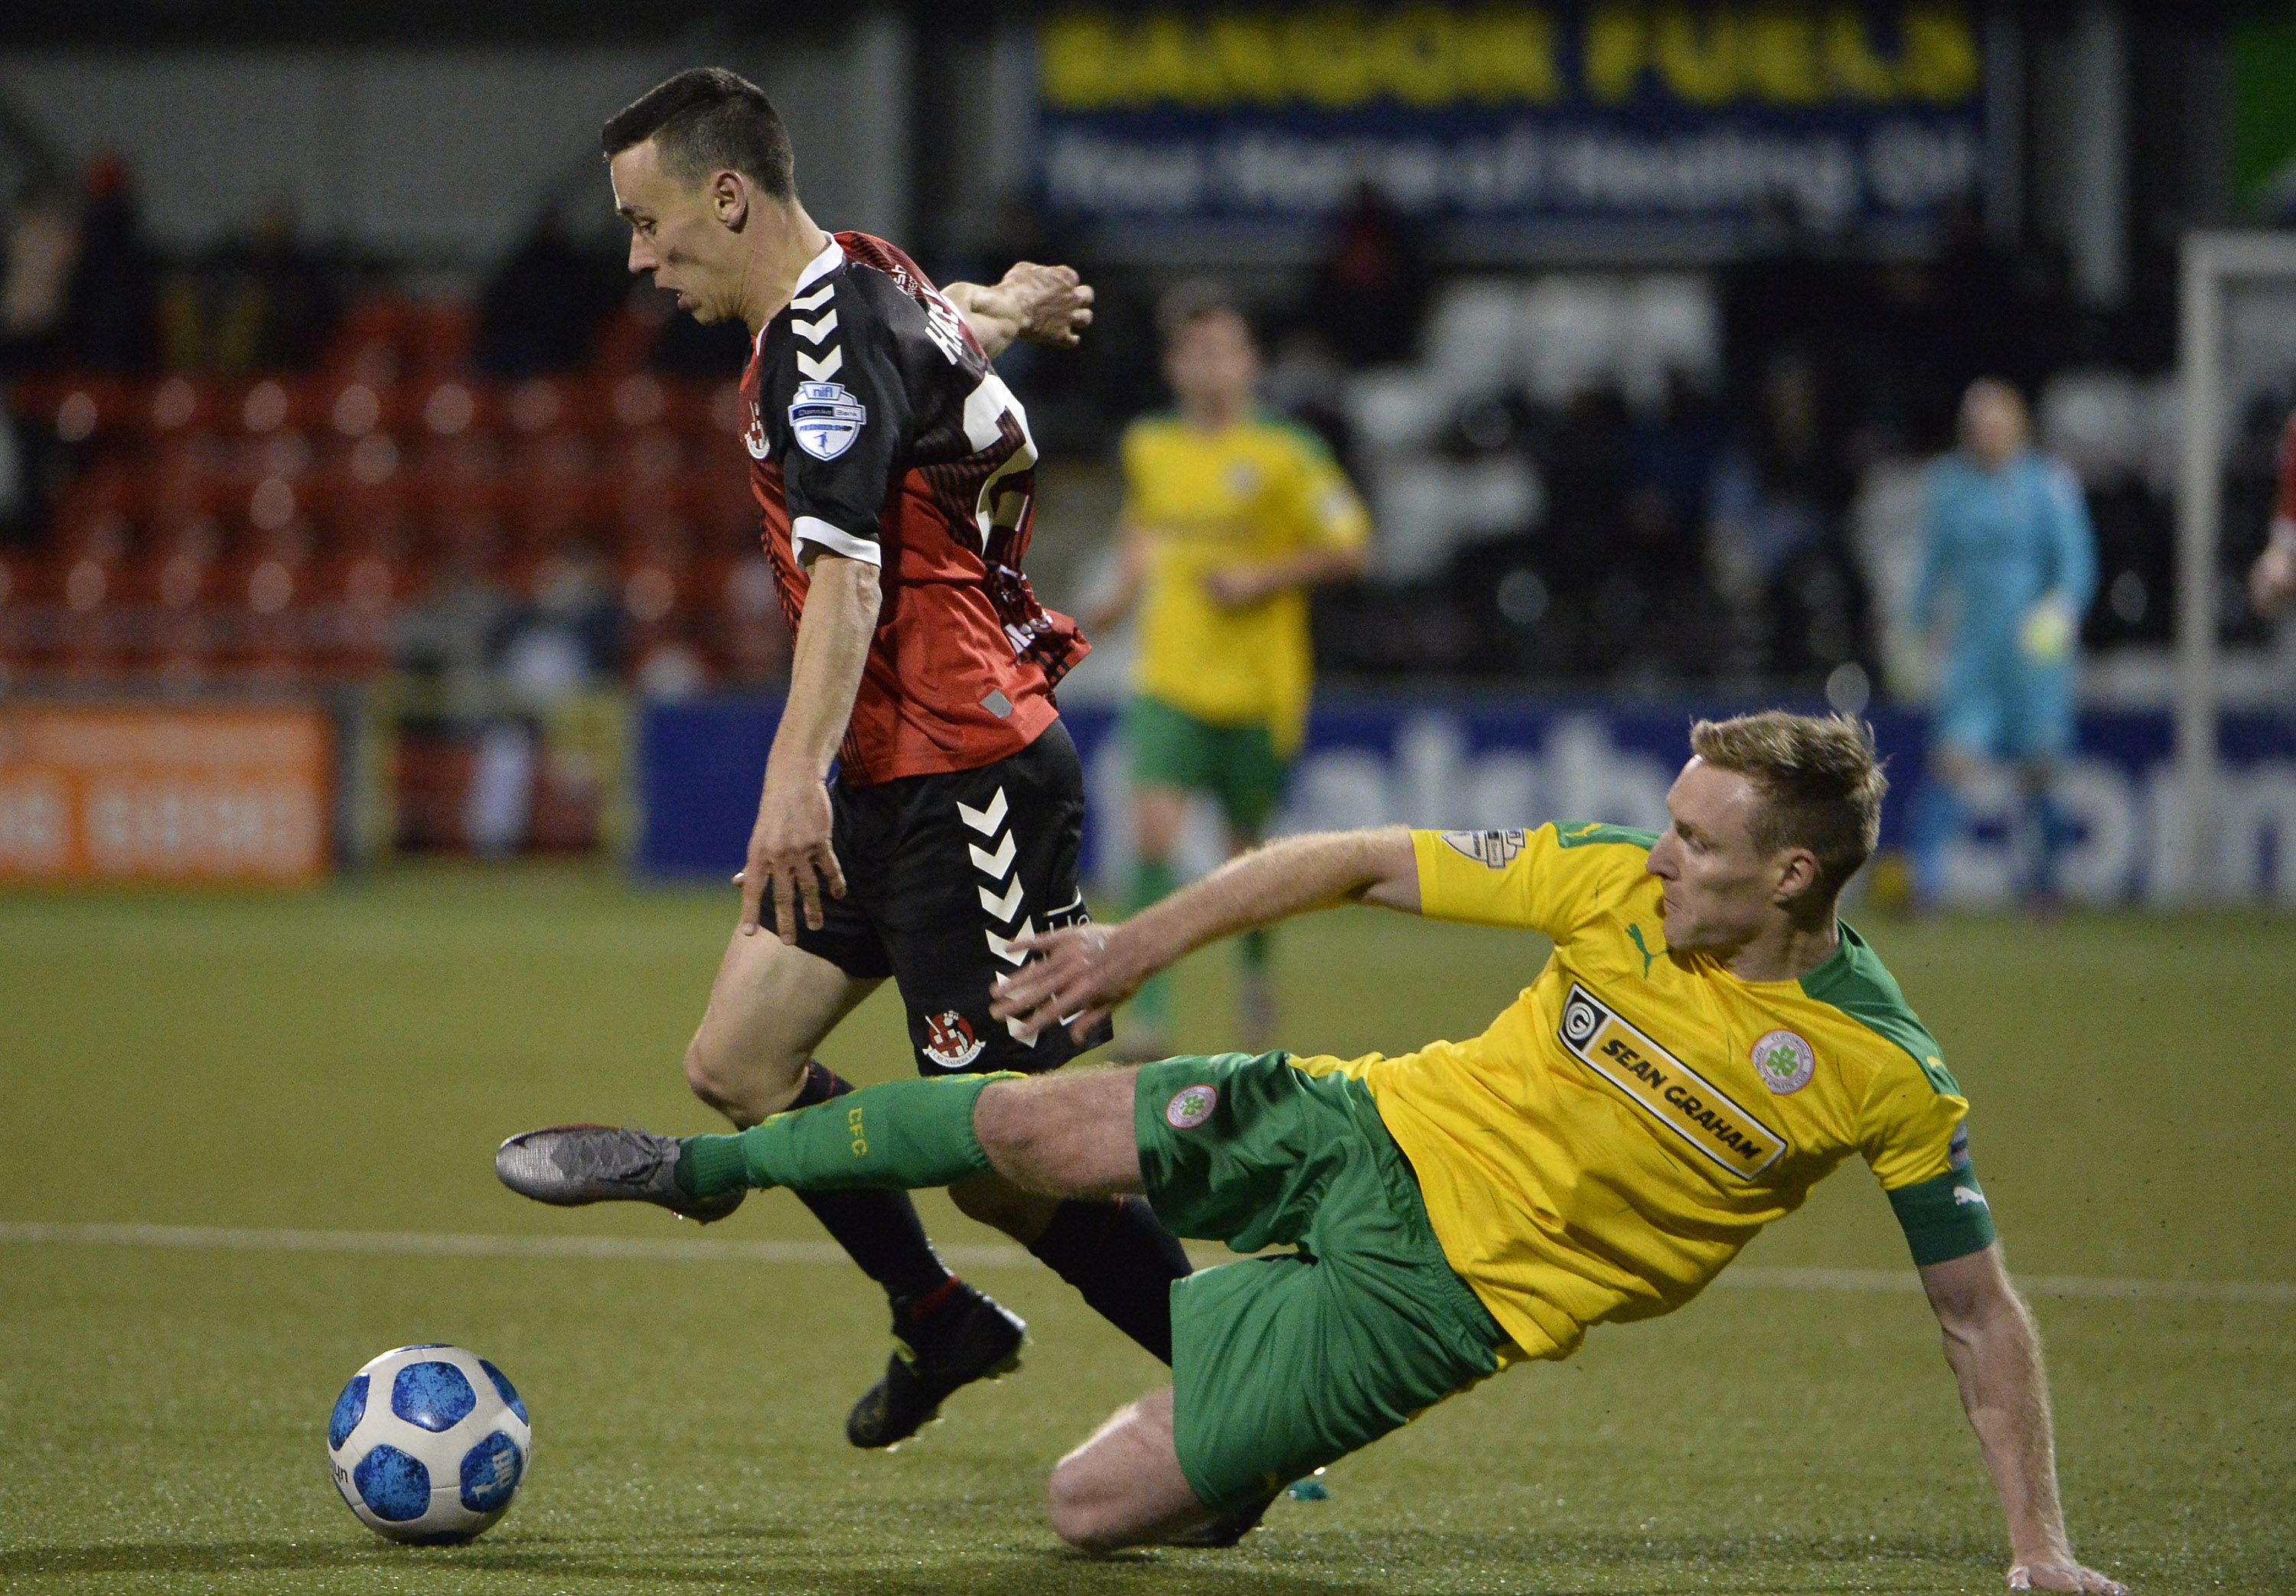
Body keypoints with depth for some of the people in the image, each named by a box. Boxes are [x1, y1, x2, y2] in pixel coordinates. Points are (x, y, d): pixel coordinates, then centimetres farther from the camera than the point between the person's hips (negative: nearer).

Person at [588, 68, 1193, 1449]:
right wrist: (1014, 301, 60)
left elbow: (846, 571, -32)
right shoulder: (873, 290, 11)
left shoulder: (828, 334, -18)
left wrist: (798, 778, -43)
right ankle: (939, 1320, 24)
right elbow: (959, 316, 37)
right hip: (898, 781, 10)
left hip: (969, 783, -10)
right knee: (736, 1062, 9)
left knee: (1009, 1157, -9)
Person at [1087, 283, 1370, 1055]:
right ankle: (1150, 1007, -17)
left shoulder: (1284, 455, -6)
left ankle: (1256, 960, 40)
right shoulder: (1147, 448, 6)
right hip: (1171, 681, 2)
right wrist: (1121, 598, 10)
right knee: (1154, 829, -17)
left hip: (1259, 686, -2)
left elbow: (1348, 546, -5)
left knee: (1246, 846, 8)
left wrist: (1262, 580, -14)